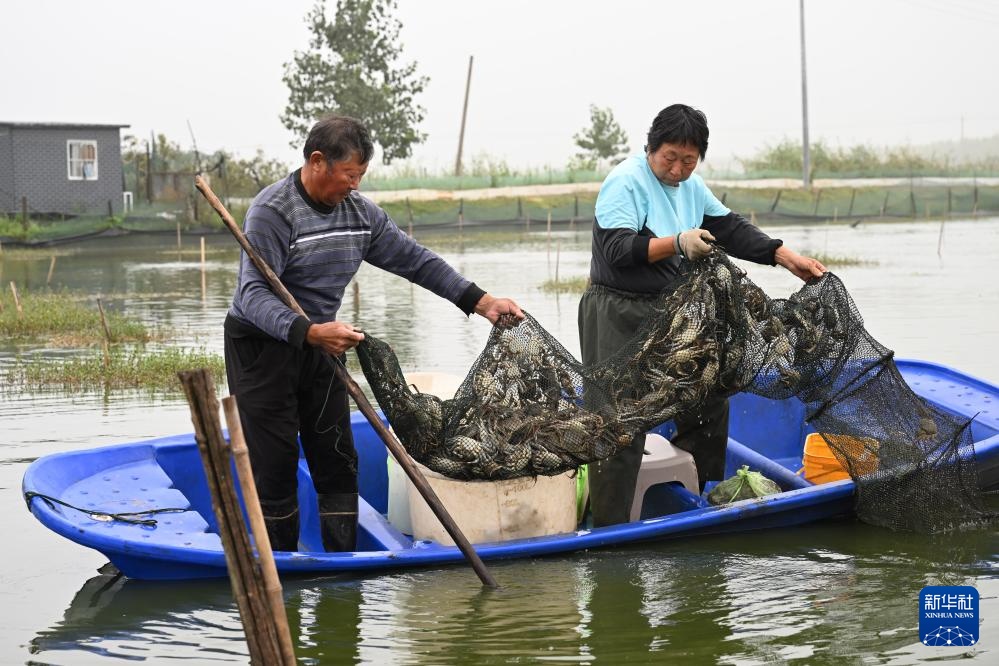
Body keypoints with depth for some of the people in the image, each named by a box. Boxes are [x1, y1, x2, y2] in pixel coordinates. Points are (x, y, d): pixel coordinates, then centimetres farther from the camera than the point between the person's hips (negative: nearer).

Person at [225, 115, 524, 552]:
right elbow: (254, 294, -28)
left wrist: (481, 302, 1)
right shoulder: (272, 211, -19)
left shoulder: (360, 212, 3)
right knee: (275, 467, -4)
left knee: (338, 463, 5)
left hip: (321, 344, 7)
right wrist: (310, 332, -43)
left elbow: (416, 261, 9)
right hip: (262, 347, -7)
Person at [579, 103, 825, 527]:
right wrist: (677, 243, -37)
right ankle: (608, 530, -8)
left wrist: (786, 257, 5)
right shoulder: (625, 182, -14)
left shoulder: (691, 185, 13)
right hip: (620, 320, -9)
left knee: (709, 404, 17)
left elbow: (730, 229, 16)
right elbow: (617, 249, -24)